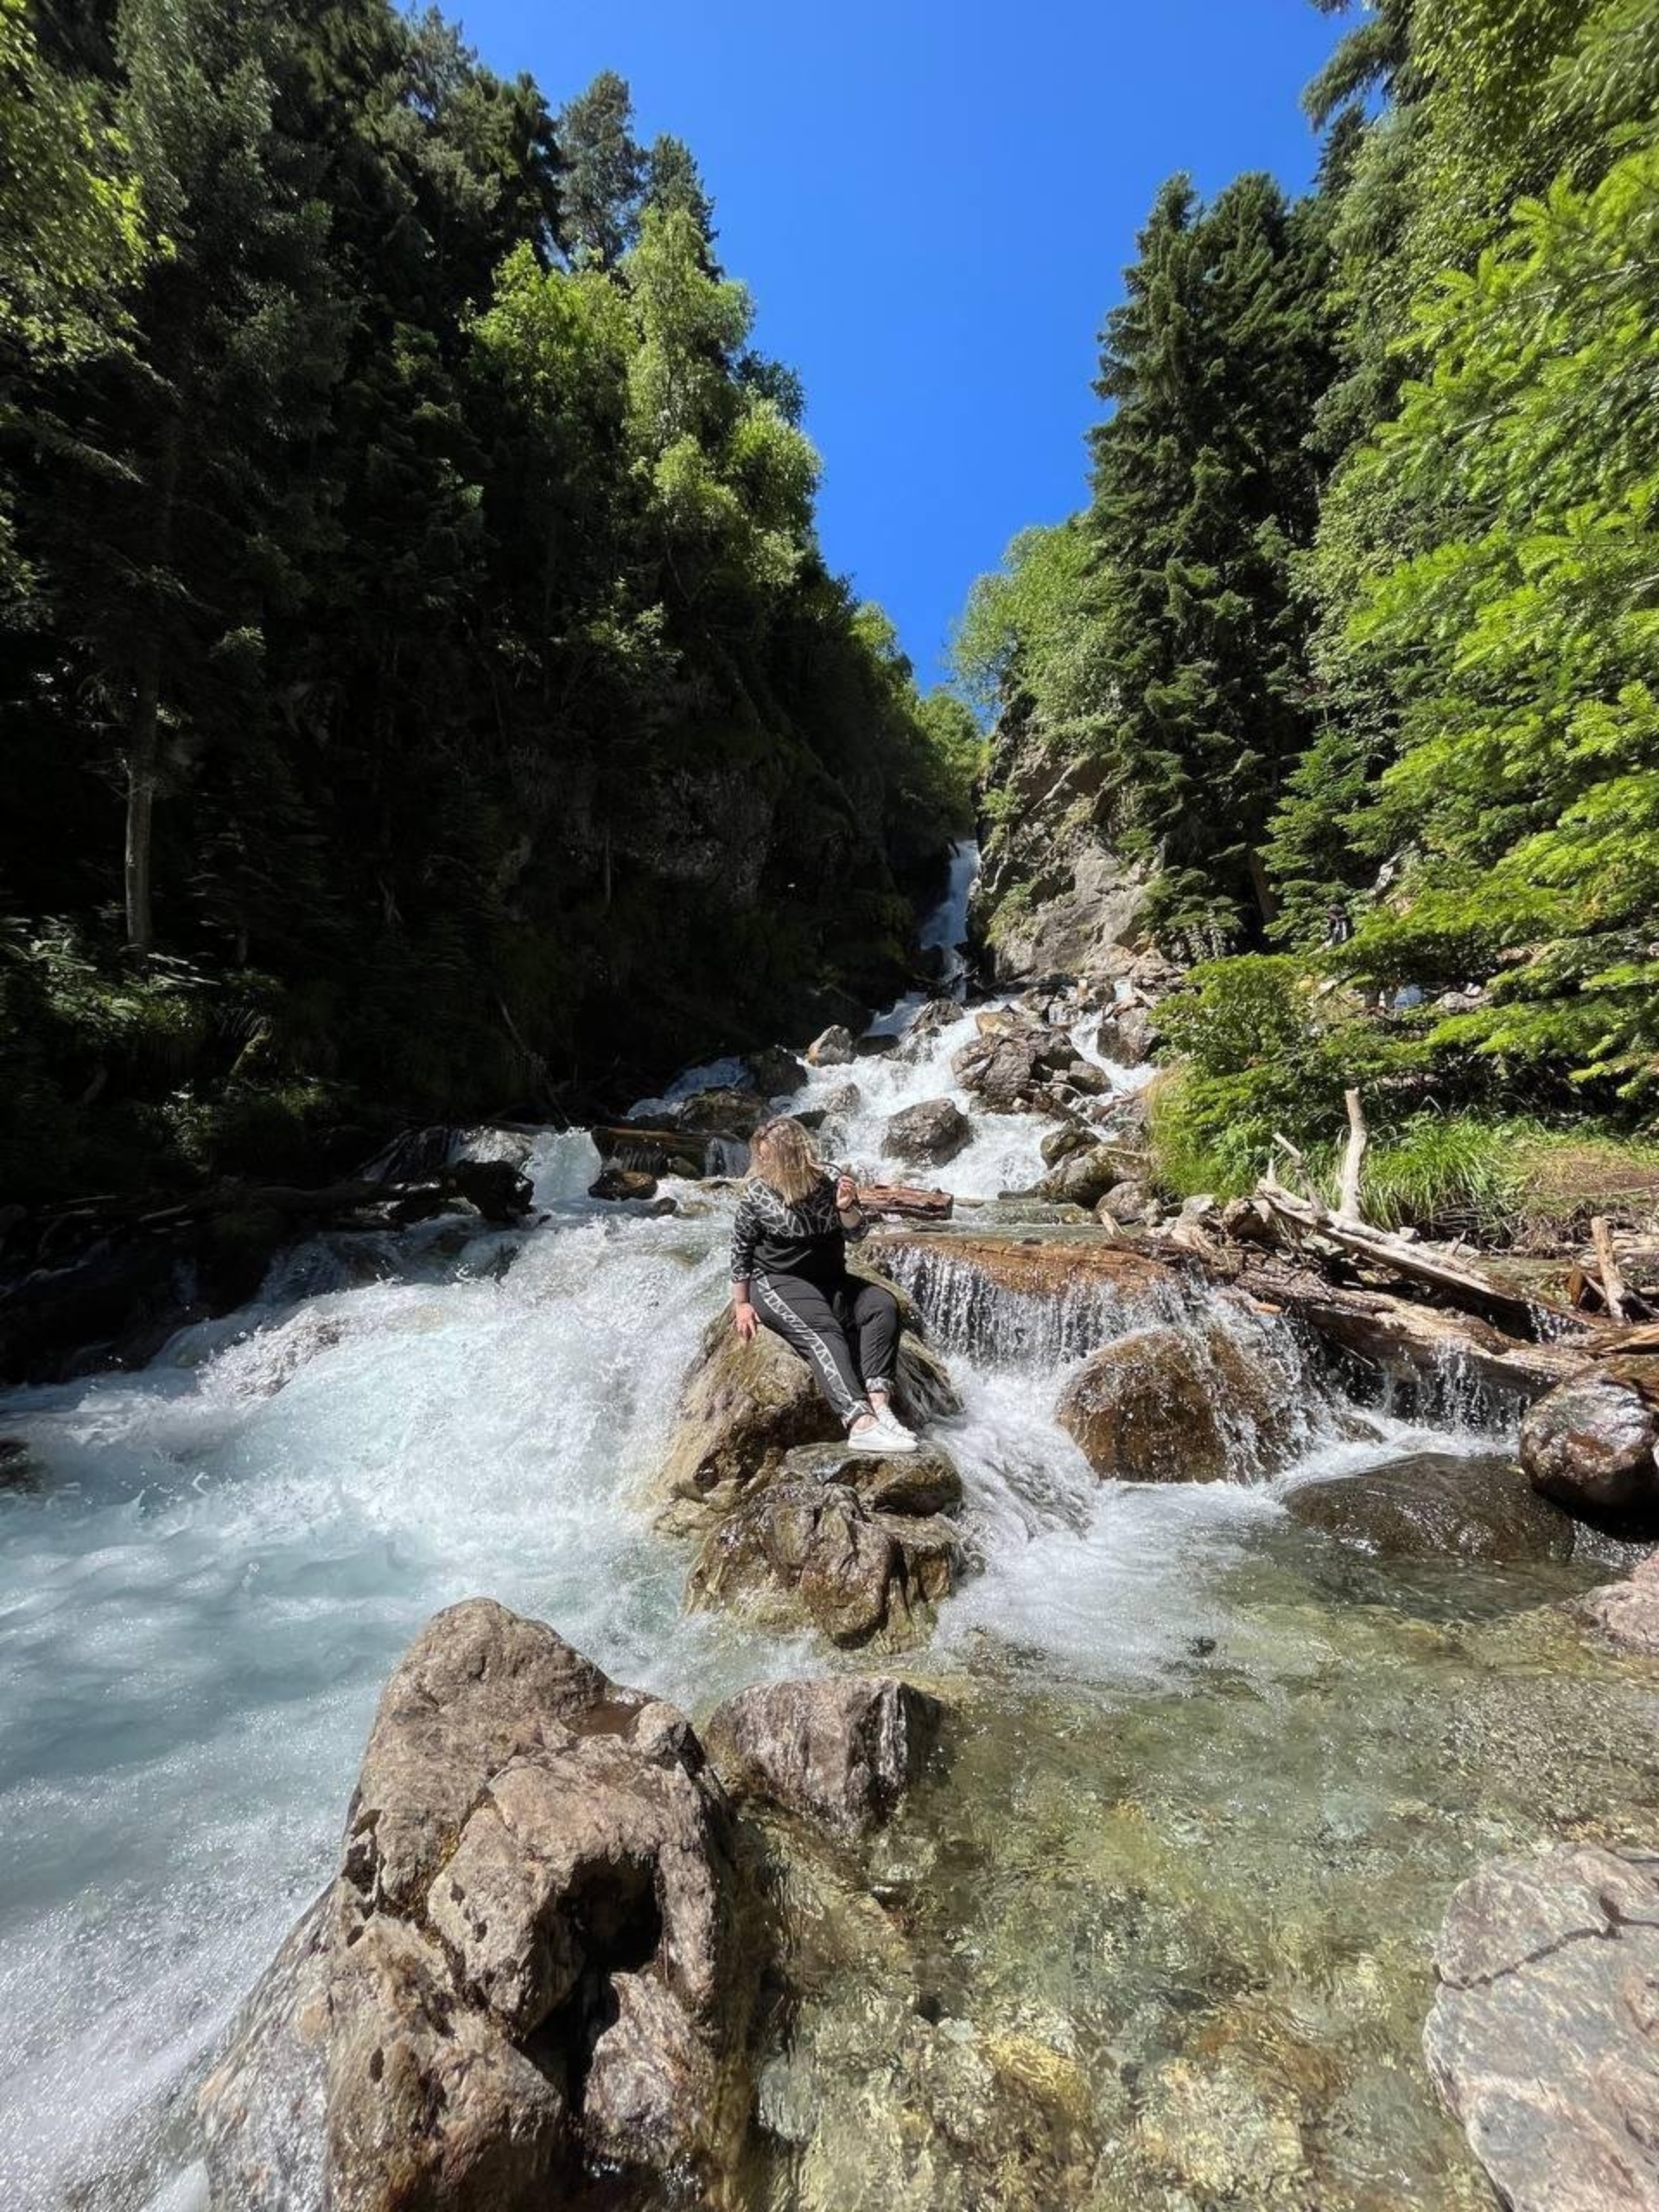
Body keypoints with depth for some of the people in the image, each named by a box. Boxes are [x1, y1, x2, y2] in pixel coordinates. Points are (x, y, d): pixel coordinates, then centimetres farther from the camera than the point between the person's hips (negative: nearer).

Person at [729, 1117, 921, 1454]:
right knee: (822, 1332, -31)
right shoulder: (757, 1194, -6)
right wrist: (741, 1303, 0)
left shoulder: (825, 1185, 1)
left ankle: (878, 1402, -30)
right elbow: (740, 1249, 1)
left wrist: (846, 1207, -18)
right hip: (776, 1283, -4)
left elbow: (856, 1235, 4)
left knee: (883, 1304, -19)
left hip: (828, 1280, 5)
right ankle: (860, 1423, -44)